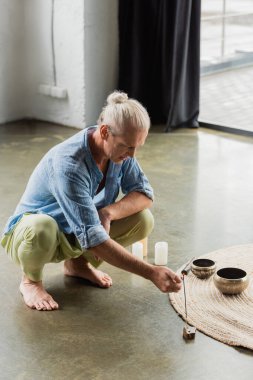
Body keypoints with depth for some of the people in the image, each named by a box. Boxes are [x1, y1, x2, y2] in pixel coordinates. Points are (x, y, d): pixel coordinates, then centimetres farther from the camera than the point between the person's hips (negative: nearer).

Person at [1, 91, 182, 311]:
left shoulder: (120, 148, -14)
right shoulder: (69, 164, -36)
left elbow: (145, 193, -6)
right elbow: (92, 238, -39)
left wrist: (108, 212, -27)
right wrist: (151, 273, -42)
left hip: (76, 235, 7)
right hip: (29, 234, -6)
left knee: (143, 220, -15)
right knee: (42, 227, -43)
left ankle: (78, 262, 9)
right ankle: (31, 280, -7)